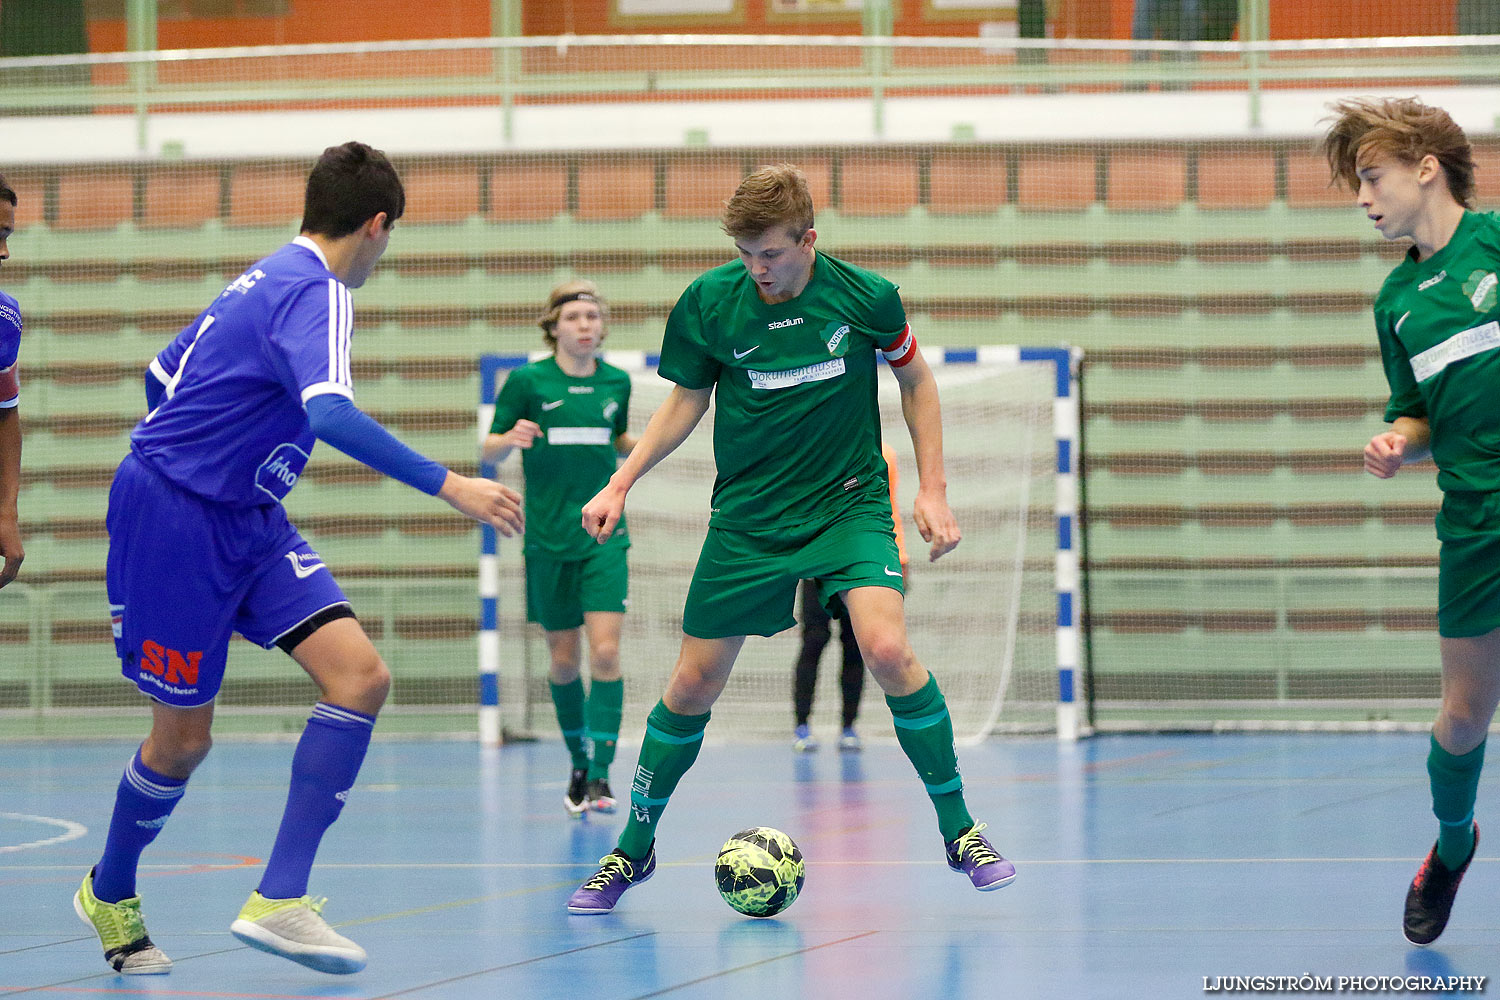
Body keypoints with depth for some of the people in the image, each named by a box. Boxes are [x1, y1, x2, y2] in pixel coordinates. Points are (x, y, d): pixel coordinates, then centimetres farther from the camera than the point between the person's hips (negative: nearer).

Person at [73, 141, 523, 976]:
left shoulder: (270, 279, 14)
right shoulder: (317, 293, -16)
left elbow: (164, 375, 23)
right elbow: (332, 415, -33)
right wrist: (449, 486, -35)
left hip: (245, 518, 9)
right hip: (171, 517, -9)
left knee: (361, 677, -9)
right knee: (183, 737, 2)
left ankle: (279, 900, -13)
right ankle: (110, 895, 28)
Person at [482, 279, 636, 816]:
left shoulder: (617, 382, 6)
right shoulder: (528, 381, -2)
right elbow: (489, 451, 2)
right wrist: (508, 440, -20)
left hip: (604, 535, 1)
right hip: (548, 537, -1)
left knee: (605, 651, -13)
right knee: (563, 659, 5)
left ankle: (601, 772, -14)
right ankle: (579, 763, 24)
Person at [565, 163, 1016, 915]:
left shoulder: (864, 297, -13)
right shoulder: (707, 304, -10)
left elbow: (916, 380, 5)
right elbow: (686, 399, 7)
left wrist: (933, 489, 0)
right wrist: (621, 484, 0)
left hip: (849, 503, -1)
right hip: (747, 515, 2)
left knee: (888, 651, -23)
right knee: (694, 683, 1)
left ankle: (959, 831, -6)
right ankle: (633, 848, 21)